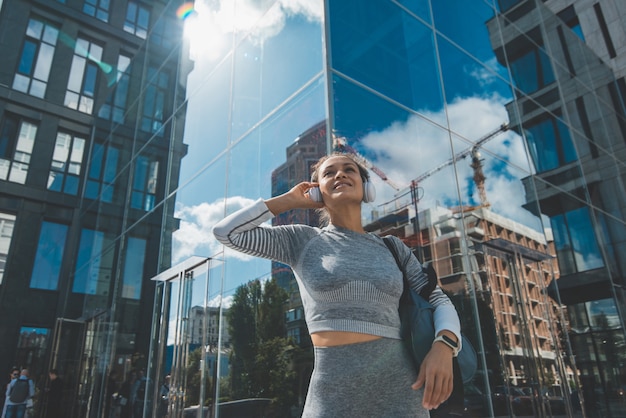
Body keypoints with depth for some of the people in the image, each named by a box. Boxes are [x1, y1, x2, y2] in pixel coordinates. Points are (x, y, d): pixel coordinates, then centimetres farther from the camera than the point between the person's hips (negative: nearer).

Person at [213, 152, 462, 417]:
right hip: (334, 392, -1)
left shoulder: (393, 249, 9)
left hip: (399, 387, 2)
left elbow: (439, 301, 10)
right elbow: (226, 232, -1)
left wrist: (443, 346, -11)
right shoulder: (302, 240, 4)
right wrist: (289, 200, 5)